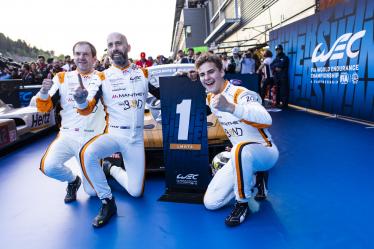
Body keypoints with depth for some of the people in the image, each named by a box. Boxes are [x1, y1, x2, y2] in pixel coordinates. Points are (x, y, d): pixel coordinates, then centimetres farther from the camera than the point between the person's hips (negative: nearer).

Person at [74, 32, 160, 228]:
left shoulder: (143, 73, 4)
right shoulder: (103, 77, -1)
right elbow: (87, 110, -7)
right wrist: (81, 101, -29)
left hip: (136, 138, 2)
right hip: (113, 134, -1)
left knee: (135, 192, 0)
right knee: (87, 154, -35)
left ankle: (112, 169, 31)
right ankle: (108, 203, -13)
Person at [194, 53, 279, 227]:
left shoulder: (241, 94, -21)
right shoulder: (210, 98, 2)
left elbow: (267, 120, -43)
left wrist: (230, 107, -54)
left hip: (265, 152, -6)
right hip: (240, 157, 7)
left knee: (241, 150, -43)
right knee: (210, 203, -2)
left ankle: (242, 203, -17)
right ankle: (249, 181, 19)